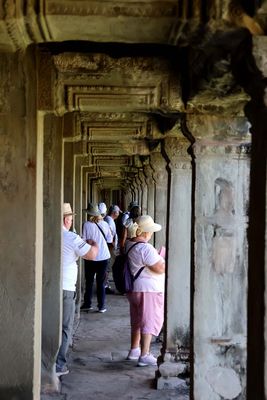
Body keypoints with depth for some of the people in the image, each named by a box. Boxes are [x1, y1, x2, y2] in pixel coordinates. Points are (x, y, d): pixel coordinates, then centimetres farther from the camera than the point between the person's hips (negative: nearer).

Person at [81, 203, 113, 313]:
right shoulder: (105, 224, -2)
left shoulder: (86, 225, -11)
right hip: (104, 257, 2)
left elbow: (83, 240, -9)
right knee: (101, 282, 8)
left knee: (89, 281, 13)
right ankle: (101, 306, 8)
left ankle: (87, 304, 19)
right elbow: (110, 239, 5)